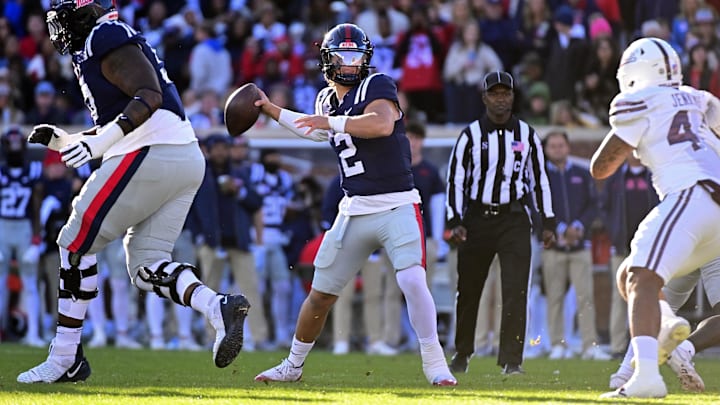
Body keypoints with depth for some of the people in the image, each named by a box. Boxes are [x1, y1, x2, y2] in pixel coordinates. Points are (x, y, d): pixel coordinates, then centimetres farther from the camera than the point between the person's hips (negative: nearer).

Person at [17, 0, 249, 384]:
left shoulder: (107, 39, -6)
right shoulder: (95, 47, 25)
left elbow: (149, 97, -18)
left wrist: (99, 142, -23)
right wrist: (64, 141, 22)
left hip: (150, 157, -10)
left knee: (77, 243, 0)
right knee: (146, 267, 7)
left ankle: (65, 359, 2)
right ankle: (219, 307, -16)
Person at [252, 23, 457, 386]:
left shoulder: (377, 87, -9)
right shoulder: (326, 100, 11)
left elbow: (383, 124, -30)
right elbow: (315, 130, 33)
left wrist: (332, 122, -27)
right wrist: (269, 109, 30)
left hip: (397, 207, -6)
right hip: (355, 211, 6)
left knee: (412, 281, -23)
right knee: (321, 294, 9)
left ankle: (434, 365, -13)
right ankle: (293, 366, 25)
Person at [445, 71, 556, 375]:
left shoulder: (526, 135, 6)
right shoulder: (471, 135, 0)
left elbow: (540, 179, 11)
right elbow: (455, 179, 0)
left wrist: (548, 222, 7)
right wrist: (455, 222, -8)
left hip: (514, 219, 0)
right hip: (477, 218, 0)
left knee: (516, 290, -11)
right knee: (468, 291, 8)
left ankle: (511, 359, -9)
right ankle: (462, 353, 25)